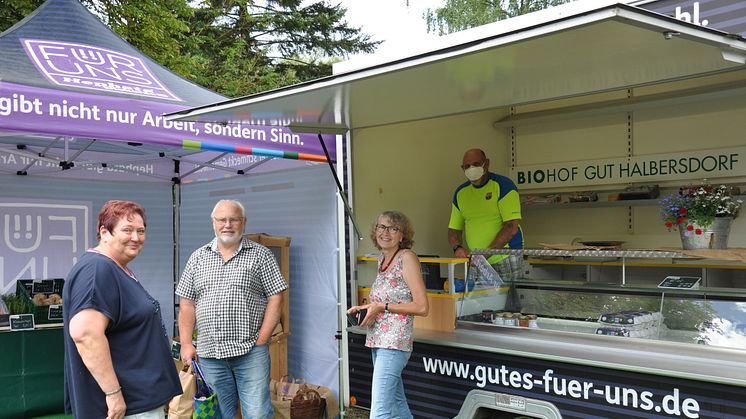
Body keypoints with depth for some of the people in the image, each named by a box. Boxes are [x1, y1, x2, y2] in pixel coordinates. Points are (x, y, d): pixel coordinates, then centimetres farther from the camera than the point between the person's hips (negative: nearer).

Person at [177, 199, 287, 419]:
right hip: (209, 352, 3)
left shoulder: (261, 255, 1)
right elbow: (187, 304, 10)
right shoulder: (198, 258, 10)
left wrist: (261, 340, -9)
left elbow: (275, 299, -3)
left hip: (250, 351, -3)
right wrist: (186, 344, 1)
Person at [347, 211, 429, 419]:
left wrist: (382, 307, -14)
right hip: (378, 342, 9)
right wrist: (366, 307, 8)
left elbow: (422, 307, -13)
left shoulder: (407, 258, -9)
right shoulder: (383, 260, 15)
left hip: (394, 343, -9)